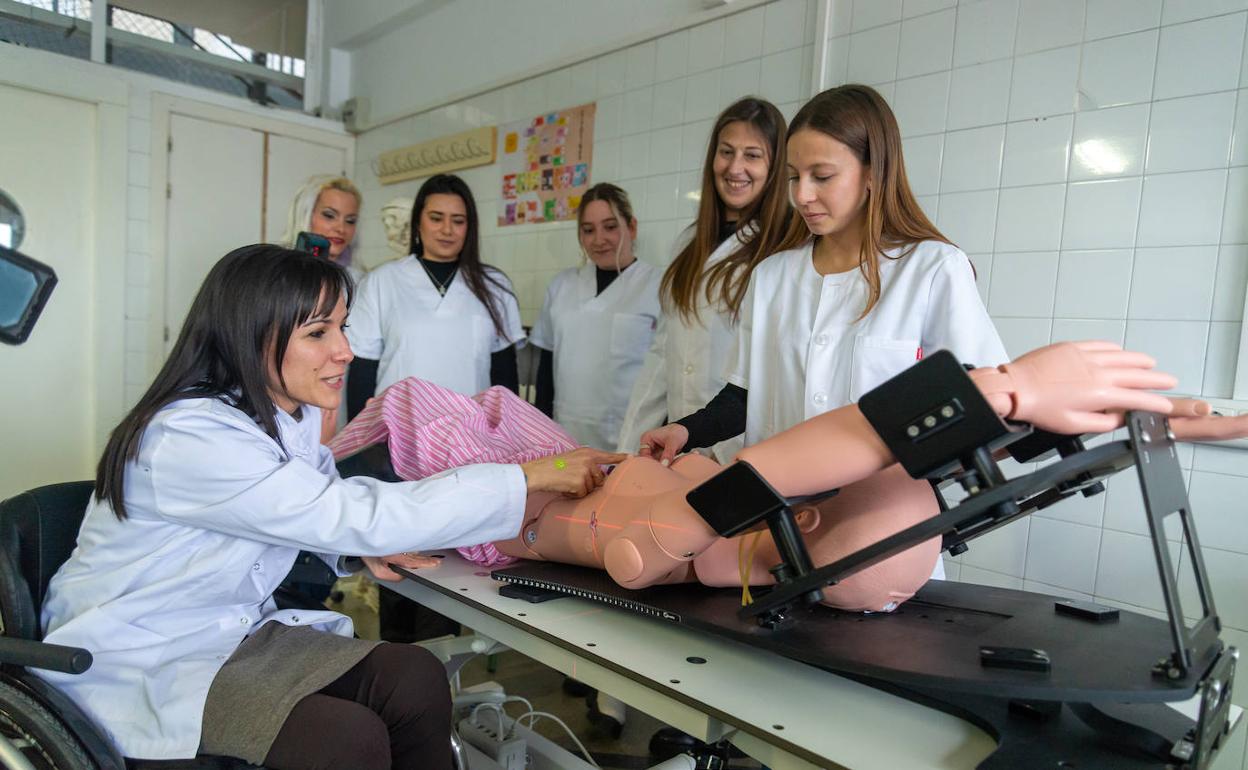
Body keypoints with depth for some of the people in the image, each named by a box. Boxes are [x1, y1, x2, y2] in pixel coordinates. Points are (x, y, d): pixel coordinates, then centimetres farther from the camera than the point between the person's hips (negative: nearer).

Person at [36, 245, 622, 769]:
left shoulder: (292, 413, 0)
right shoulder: (190, 438, -27)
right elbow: (363, 518, -31)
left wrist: (360, 539, -11)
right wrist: (532, 477, -29)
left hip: (234, 630, 7)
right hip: (139, 663, -7)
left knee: (415, 679, -15)